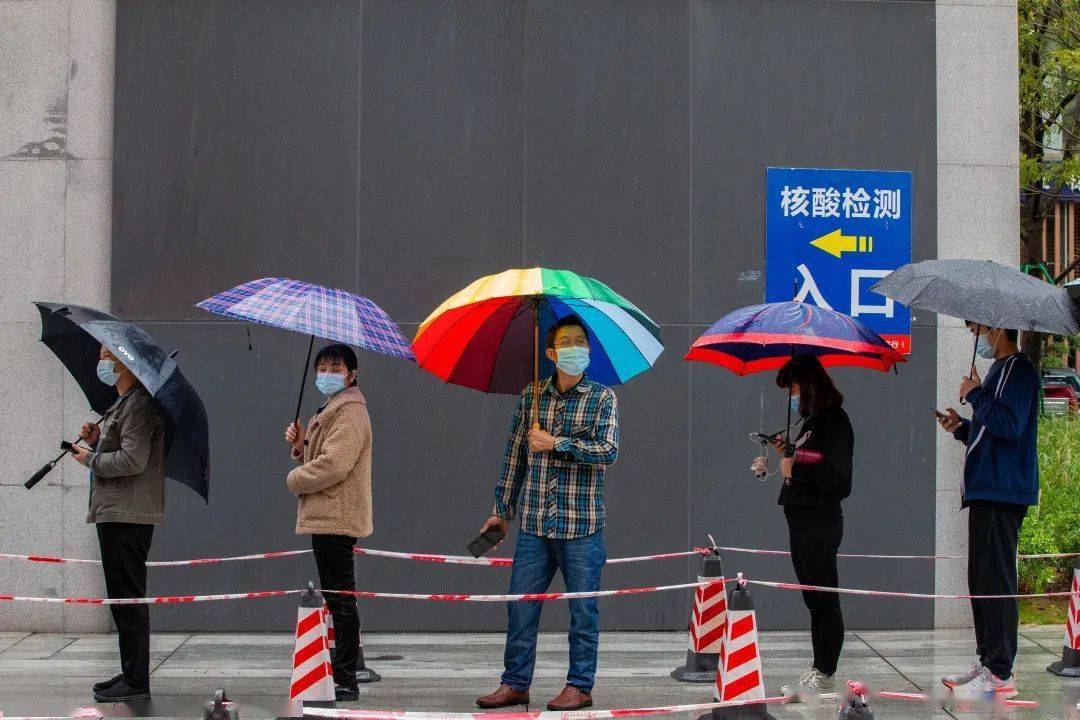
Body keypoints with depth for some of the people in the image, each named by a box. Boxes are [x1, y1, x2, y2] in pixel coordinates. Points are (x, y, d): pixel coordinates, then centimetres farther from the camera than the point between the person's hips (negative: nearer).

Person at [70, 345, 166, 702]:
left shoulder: (138, 404, -14)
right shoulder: (122, 404, 20)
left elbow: (133, 460, -22)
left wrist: (91, 458, -9)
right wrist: (95, 440, 9)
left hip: (128, 516, -11)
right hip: (115, 513, 11)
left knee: (128, 598, -8)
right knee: (122, 596, 15)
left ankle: (136, 680, -6)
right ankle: (131, 674, 22)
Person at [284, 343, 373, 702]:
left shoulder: (350, 413, -14)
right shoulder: (330, 411, 21)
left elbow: (333, 465, -24)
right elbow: (316, 459, 27)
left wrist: (295, 480, -9)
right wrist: (300, 444, 7)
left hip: (336, 520, -11)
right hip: (325, 517, 11)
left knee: (340, 599, -9)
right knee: (337, 597, 15)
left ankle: (345, 681, -8)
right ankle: (343, 675, 23)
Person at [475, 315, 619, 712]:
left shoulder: (602, 397, 0)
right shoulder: (530, 396, 9)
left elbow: (608, 450, -14)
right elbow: (514, 455, 15)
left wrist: (556, 443, -15)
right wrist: (502, 509, 16)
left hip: (582, 526, -3)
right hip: (533, 523, 3)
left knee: (583, 609, 3)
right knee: (520, 605, 5)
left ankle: (579, 686, 11)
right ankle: (515, 683, 14)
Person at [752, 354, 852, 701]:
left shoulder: (833, 420, -11)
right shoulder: (811, 421, 18)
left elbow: (835, 473, -20)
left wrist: (794, 468, -13)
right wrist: (787, 452, 10)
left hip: (820, 520, -10)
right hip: (803, 519, 10)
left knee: (824, 599, -6)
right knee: (814, 600, 11)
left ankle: (825, 678, -3)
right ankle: (819, 673, 15)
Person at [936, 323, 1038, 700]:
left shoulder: (1017, 370, -10)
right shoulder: (1000, 370, 21)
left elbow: (1010, 425, -24)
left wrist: (975, 395, -13)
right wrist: (961, 427, 13)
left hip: (1002, 493, -11)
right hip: (987, 491, 11)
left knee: (995, 580, -10)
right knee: (983, 579, 13)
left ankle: (1000, 675, -10)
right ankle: (987, 662, 20)